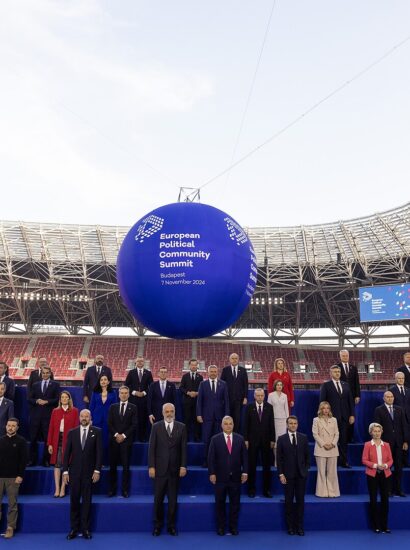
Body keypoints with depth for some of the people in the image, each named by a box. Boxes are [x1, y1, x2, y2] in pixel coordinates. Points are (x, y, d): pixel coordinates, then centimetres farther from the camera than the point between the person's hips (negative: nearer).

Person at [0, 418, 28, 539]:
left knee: (12, 504, 3)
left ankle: (10, 528, 12)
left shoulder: (21, 441, -1)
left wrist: (20, 476, -10)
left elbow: (23, 460, -4)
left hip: (13, 478, -3)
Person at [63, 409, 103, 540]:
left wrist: (97, 470, -8)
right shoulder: (72, 432, 5)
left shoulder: (96, 432, -1)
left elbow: (99, 452, -3)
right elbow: (67, 453, 4)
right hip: (74, 472, 2)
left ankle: (85, 529, 16)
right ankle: (74, 529, 17)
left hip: (89, 472, -1)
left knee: (87, 501, 5)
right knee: (74, 501, 6)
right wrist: (65, 471, -1)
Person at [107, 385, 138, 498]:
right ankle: (112, 489, 12)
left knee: (126, 466, 1)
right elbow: (109, 423, 4)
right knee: (113, 465, 4)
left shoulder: (133, 407, 4)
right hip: (114, 440, 2)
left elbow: (134, 424, -2)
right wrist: (116, 434, -9)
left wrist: (124, 435, -10)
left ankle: (125, 490, 7)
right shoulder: (113, 407, 10)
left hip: (126, 440, -2)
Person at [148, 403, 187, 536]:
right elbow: (151, 448, -3)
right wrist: (151, 466, -8)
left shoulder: (181, 427, 2)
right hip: (160, 469, -1)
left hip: (175, 469, 1)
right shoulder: (156, 427, -1)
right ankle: (157, 525, 23)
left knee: (173, 499, 9)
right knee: (158, 499, 7)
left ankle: (171, 525, 23)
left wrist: (183, 466, -5)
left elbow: (183, 448, 1)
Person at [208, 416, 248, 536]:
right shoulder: (215, 439, -3)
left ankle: (233, 527, 22)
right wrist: (212, 473, -9)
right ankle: (221, 527, 21)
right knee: (220, 503, 8)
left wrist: (245, 472, -2)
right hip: (220, 477, -1)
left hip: (235, 477, 2)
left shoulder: (240, 439, 3)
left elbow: (244, 457, 4)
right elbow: (211, 458, -4)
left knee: (235, 503, 9)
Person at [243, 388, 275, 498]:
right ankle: (251, 489, 16)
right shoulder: (249, 407, -1)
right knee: (251, 466, 5)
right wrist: (246, 439, -5)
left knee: (266, 466, 7)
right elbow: (246, 424, -1)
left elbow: (272, 424, 2)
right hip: (253, 440, -1)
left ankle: (267, 490, 16)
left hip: (266, 440, 1)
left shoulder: (269, 407, 2)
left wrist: (272, 440, -1)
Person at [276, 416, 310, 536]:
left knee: (300, 500, 4)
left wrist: (305, 470, 4)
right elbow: (279, 458, -3)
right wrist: (281, 474, -8)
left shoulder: (303, 438, 3)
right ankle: (290, 526, 16)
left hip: (301, 474, 1)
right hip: (288, 475, -1)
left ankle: (300, 526, 13)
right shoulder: (281, 439, -2)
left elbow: (307, 455, 8)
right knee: (289, 501, 6)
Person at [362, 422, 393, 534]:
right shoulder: (367, 445, -2)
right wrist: (375, 465, -18)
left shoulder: (386, 445, 6)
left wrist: (386, 465, -14)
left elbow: (390, 459, 6)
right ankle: (376, 526, 15)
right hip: (372, 474, -2)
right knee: (373, 500, 4)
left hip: (384, 474, 2)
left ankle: (384, 526, 14)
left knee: (385, 499, 2)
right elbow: (364, 460, -6)